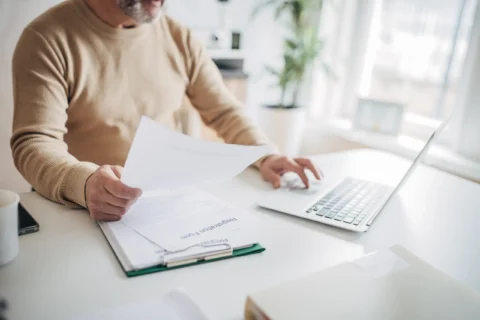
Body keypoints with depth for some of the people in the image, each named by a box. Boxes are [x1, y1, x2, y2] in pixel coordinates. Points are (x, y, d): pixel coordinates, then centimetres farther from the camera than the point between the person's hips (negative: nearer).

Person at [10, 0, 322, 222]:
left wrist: (267, 156, -11)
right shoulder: (48, 39, -8)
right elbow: (33, 144, -15)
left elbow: (224, 111, 7)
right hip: (91, 211, -3)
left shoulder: (179, 38, 4)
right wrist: (85, 183, -36)